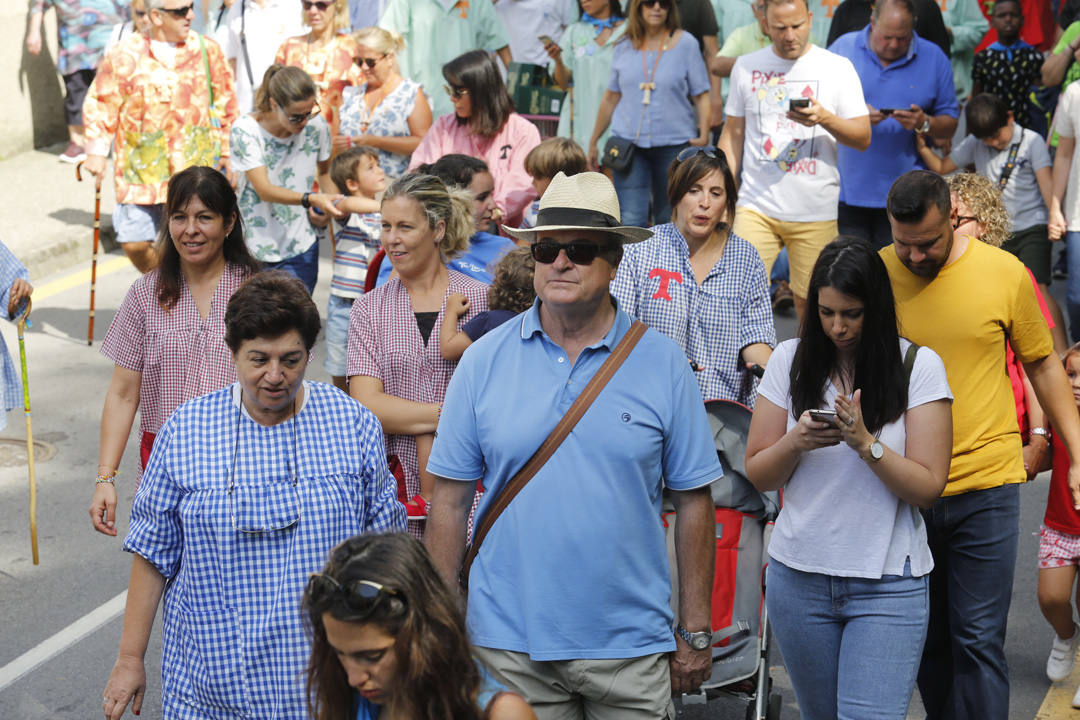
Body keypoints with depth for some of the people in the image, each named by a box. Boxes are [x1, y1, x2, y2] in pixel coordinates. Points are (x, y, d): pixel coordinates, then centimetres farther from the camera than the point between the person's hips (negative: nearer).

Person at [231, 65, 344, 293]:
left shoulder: (316, 126, -3)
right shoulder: (245, 131, -13)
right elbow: (264, 190, -21)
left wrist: (329, 205, -5)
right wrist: (311, 198, -35)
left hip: (301, 250, 2)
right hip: (254, 250, -2)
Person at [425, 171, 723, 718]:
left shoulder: (663, 364, -1)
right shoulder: (484, 361, 0)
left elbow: (693, 502, 1)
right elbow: (450, 499, 3)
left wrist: (695, 633, 1)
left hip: (631, 648, 0)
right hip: (508, 642, 1)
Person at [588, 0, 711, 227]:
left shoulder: (685, 44, 1)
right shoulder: (625, 47, 8)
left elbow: (701, 96, 1)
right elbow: (611, 97, 15)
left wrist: (703, 136, -13)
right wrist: (593, 142, 18)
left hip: (674, 143, -1)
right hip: (629, 143, 1)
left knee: (668, 220, 8)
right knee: (629, 220, -9)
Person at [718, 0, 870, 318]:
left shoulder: (838, 67, 2)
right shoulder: (746, 67, 9)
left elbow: (863, 138, 2)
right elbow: (733, 135, 15)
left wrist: (825, 118, -18)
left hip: (816, 212, -1)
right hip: (756, 206, 1)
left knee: (811, 304, 2)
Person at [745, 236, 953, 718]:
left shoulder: (919, 366, -5)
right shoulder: (791, 360, 3)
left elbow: (928, 488, -8)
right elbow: (758, 475, 5)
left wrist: (865, 443, -22)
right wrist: (796, 442, -15)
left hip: (888, 585, -3)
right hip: (799, 577, 3)